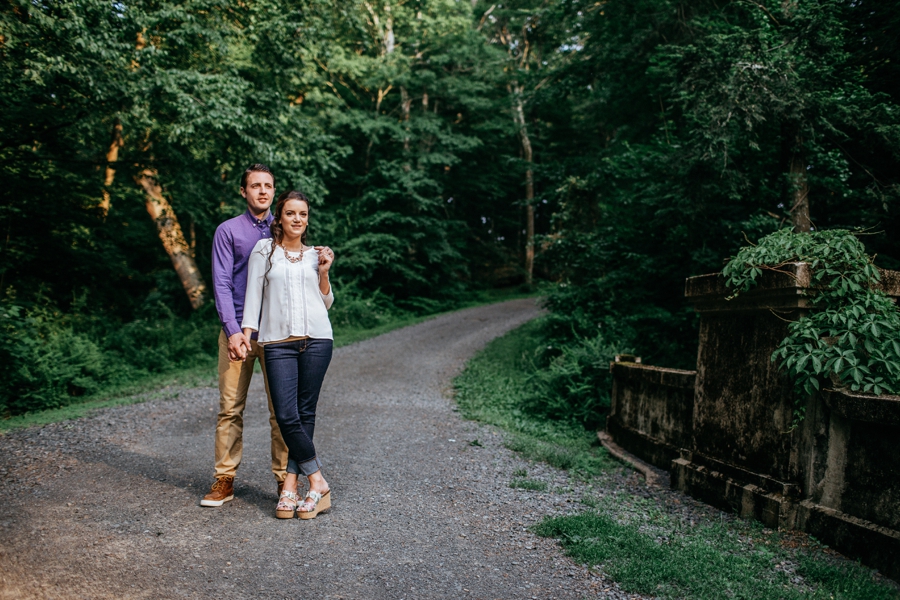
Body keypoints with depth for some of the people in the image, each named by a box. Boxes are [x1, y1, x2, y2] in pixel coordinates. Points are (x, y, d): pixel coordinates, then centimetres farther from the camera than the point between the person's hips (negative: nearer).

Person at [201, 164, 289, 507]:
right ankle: (225, 481, 11)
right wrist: (233, 331, -11)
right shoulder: (228, 231, 6)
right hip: (238, 331, -1)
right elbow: (222, 284, 0)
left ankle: (285, 479, 10)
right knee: (230, 408, 1)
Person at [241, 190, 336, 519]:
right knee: (286, 415, -10)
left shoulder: (314, 255, 16)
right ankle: (318, 483, 1)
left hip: (315, 338, 2)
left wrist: (324, 272, 5)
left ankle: (290, 485, 7)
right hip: (277, 341, -1)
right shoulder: (265, 250, 11)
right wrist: (245, 336, 1)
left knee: (305, 413, 0)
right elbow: (253, 295, 8)